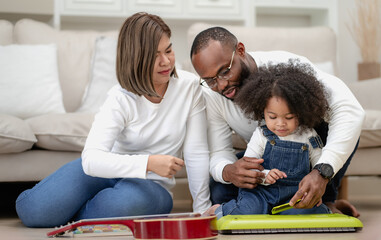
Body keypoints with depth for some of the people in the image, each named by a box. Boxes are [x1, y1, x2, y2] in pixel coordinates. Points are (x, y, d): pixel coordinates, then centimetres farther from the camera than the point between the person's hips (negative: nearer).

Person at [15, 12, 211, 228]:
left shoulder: (189, 86, -12)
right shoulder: (121, 99, -15)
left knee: (128, 202, -39)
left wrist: (202, 208, -11)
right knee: (34, 210, -20)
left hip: (151, 185, 0)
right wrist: (148, 162, -42)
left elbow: (197, 153, -9)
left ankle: (71, 216, -7)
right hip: (110, 170, 1)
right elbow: (91, 160, -29)